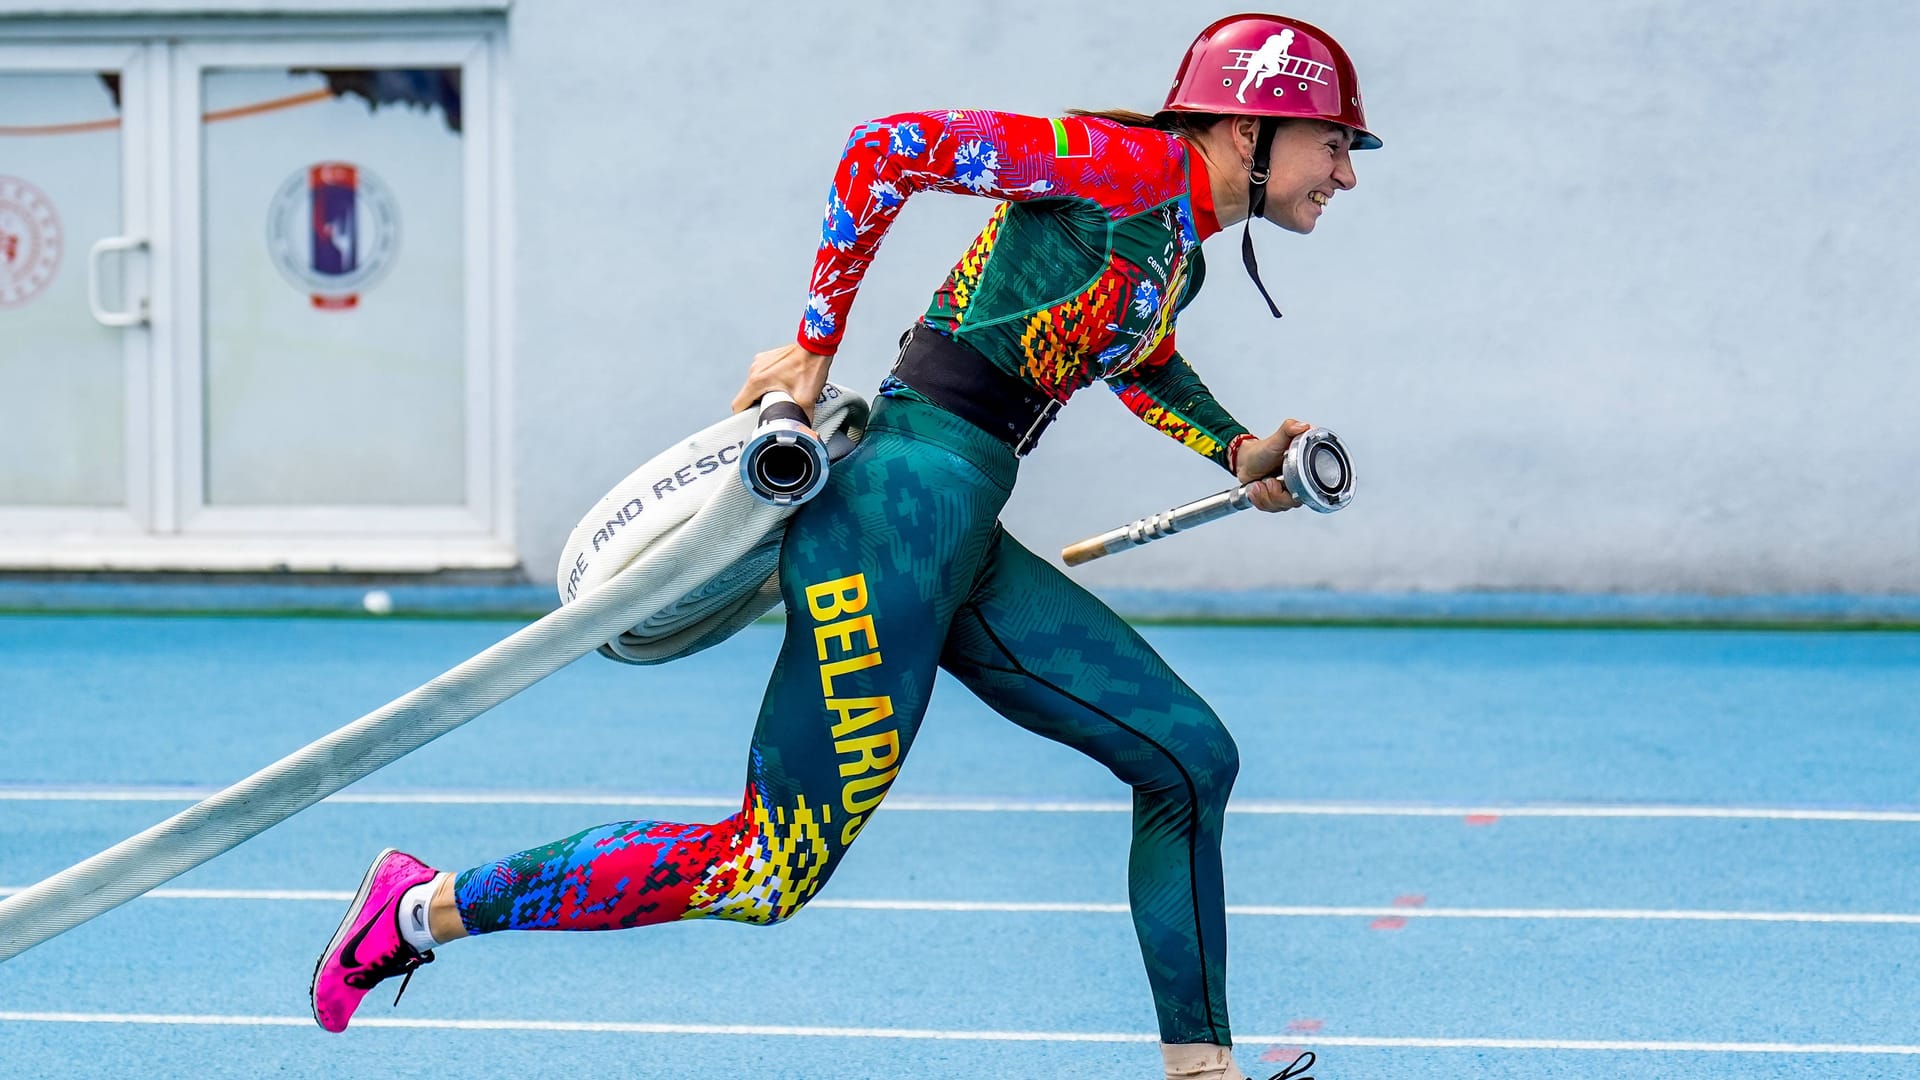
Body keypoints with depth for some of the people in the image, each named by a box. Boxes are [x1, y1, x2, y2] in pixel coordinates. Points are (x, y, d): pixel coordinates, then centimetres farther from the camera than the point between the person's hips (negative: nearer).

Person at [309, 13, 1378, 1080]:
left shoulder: (1184, 247, 18)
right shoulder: (1135, 165, -10)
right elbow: (889, 147, -15)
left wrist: (1241, 454, 26)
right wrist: (815, 348, -9)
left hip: (964, 552, 10)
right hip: (898, 520, -10)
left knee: (1190, 759, 8)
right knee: (763, 877, -7)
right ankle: (428, 905, 3)